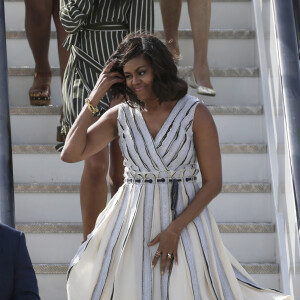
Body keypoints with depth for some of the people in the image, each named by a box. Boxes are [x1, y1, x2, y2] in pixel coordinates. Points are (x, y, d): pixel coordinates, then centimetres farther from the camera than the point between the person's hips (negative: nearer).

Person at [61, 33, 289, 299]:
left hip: (185, 217, -3)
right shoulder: (120, 116, 1)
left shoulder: (195, 113, -8)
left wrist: (174, 230, -14)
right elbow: (70, 154, -7)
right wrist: (95, 97, -8)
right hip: (132, 222, 3)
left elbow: (213, 183, -7)